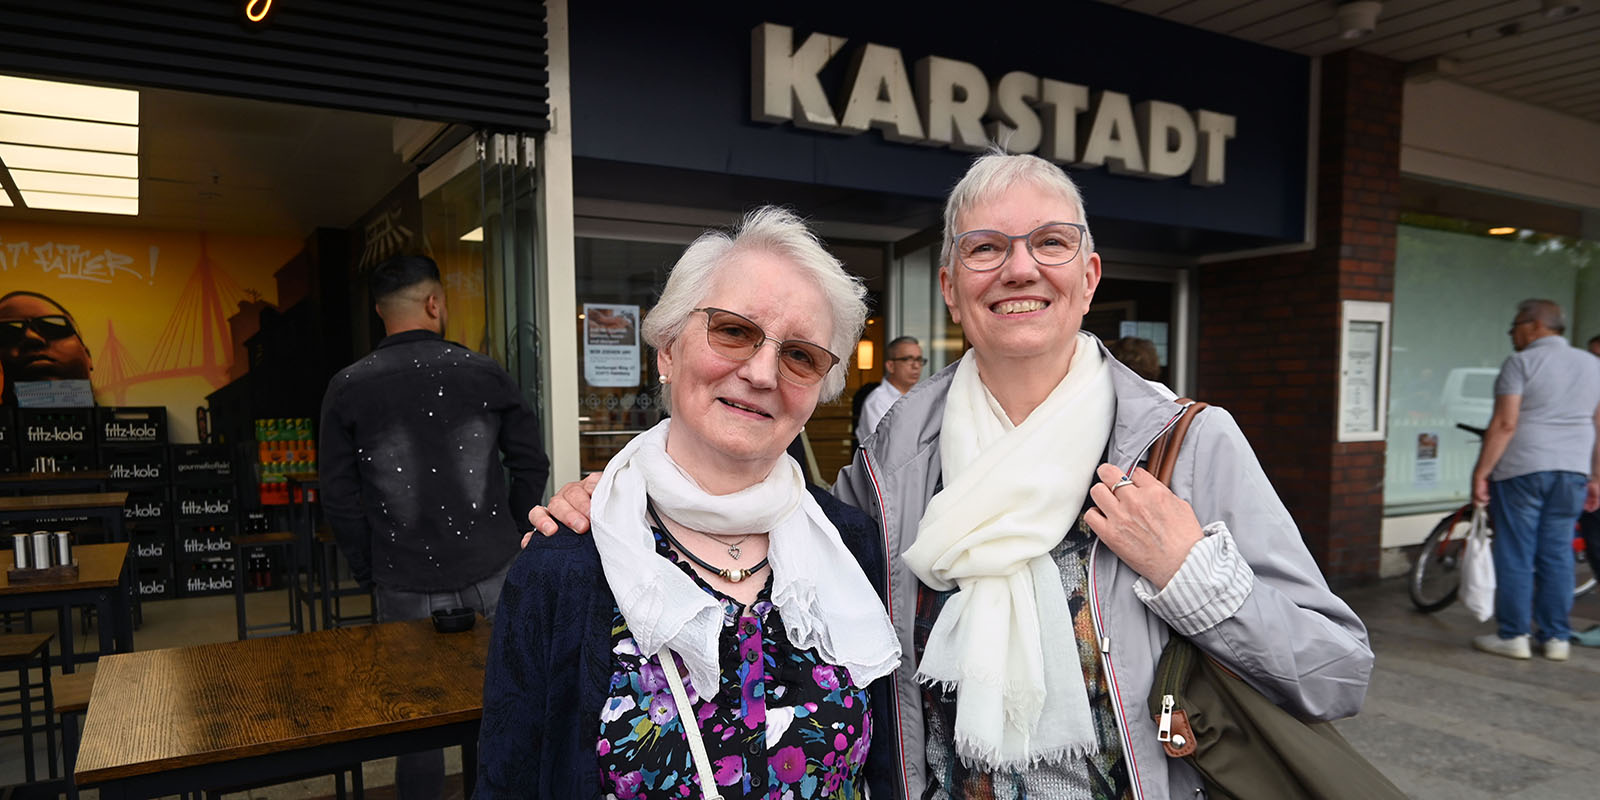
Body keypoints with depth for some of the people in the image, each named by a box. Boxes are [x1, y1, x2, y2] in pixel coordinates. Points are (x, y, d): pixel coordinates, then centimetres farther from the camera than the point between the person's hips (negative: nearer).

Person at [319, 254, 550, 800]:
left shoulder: (347, 389, -3)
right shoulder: (484, 373, -2)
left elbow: (339, 498, -3)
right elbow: (532, 464, 1)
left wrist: (371, 570, 8)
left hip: (407, 587, 0)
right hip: (494, 574, 1)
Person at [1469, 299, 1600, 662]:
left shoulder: (1520, 363, -8)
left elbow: (1505, 423, -15)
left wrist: (1480, 472, -12)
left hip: (1520, 470, -6)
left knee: (1515, 556, 1)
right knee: (1557, 556, 11)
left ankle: (1513, 636, 6)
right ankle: (1557, 638, 15)